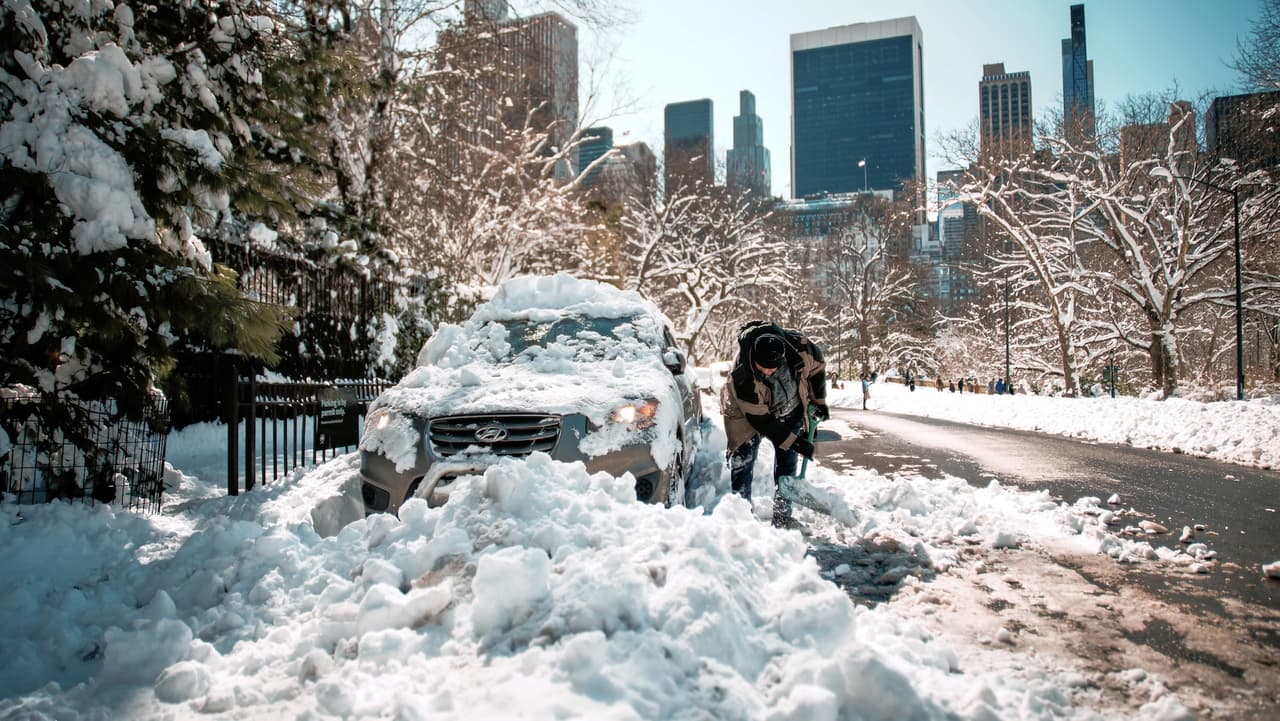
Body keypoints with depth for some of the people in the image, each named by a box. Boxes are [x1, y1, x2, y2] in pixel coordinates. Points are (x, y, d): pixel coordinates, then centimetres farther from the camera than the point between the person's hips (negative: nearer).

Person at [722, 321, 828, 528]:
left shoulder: (799, 346, -31)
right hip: (748, 413, -3)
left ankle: (782, 515, 15)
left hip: (790, 412, 3)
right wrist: (793, 442, -27)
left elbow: (817, 367, -5)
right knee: (742, 464, -7)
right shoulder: (741, 374, -39)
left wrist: (819, 402, 5)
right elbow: (759, 419, -31)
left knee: (786, 465, 6)